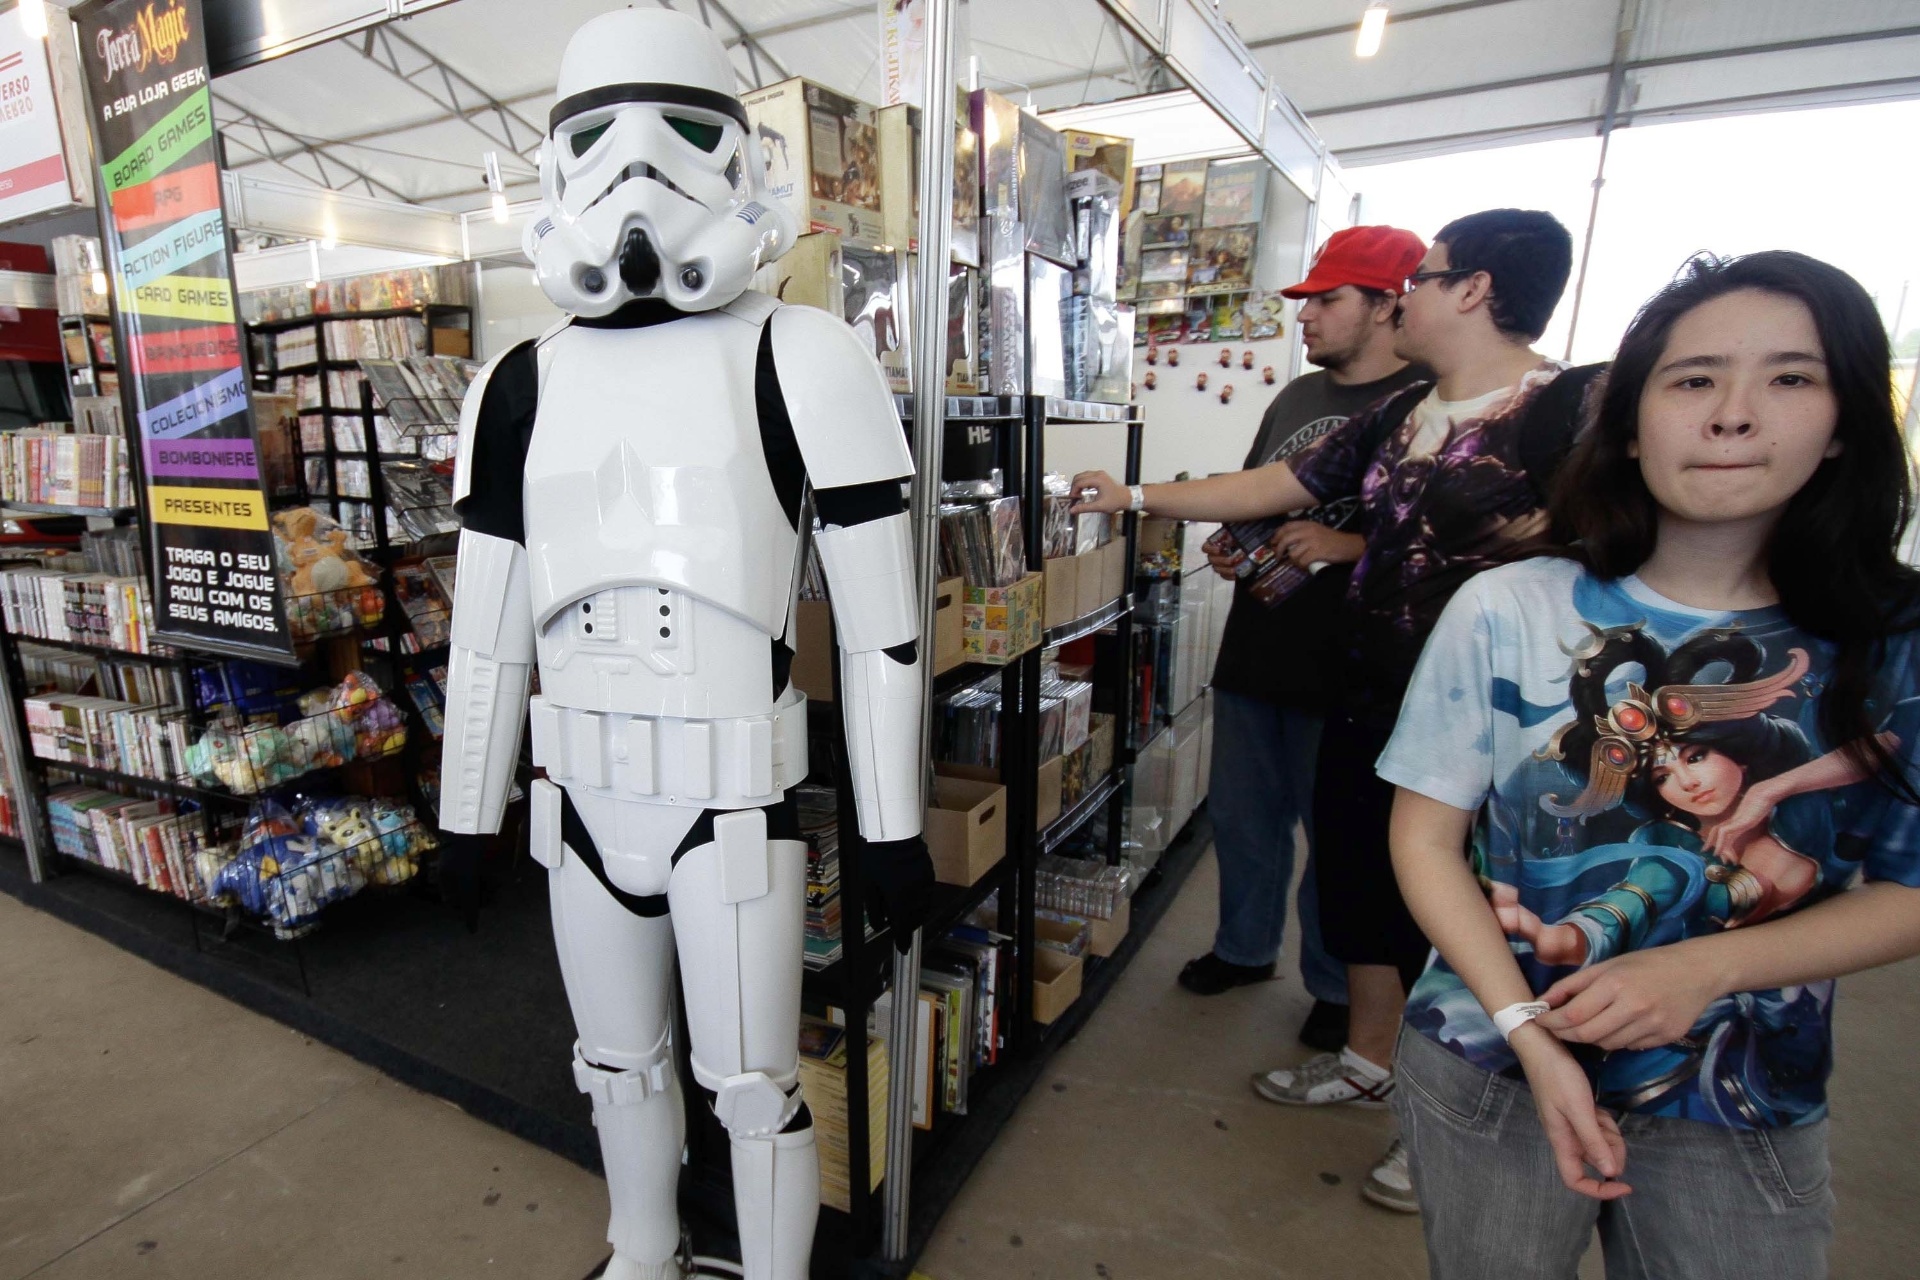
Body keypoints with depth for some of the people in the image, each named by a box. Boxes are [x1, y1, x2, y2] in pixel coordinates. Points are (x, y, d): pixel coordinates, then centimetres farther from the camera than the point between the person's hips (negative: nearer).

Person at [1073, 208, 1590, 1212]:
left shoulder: (1576, 406, -12)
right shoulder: (1397, 417, 10)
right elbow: (1269, 488, 11)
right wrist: (1135, 498, 10)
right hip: (1373, 700, 8)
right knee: (1360, 880, 18)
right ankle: (1367, 1061, 41)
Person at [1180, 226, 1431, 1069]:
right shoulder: (1296, 397, 14)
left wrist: (1345, 546, -24)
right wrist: (1229, 548, 3)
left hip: (1345, 667, -7)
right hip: (1254, 648, 7)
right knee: (1241, 815, 17)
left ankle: (1336, 987, 31)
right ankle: (1243, 947, 39)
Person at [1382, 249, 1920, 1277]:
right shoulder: (1506, 611, -13)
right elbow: (1427, 839, -9)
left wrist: (1706, 966, -17)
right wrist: (1529, 1033, -18)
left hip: (1744, 1116, 2)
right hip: (1490, 1075, -1)